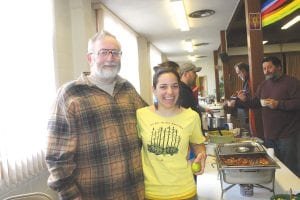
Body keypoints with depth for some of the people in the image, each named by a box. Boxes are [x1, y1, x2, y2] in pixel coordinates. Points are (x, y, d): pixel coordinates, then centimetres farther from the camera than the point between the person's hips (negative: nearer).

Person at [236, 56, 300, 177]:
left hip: (287, 135, -6)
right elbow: (256, 103, 17)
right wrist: (245, 100, -2)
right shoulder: (263, 85, 12)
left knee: (290, 169, 2)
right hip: (269, 135, 7)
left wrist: (278, 104, -25)